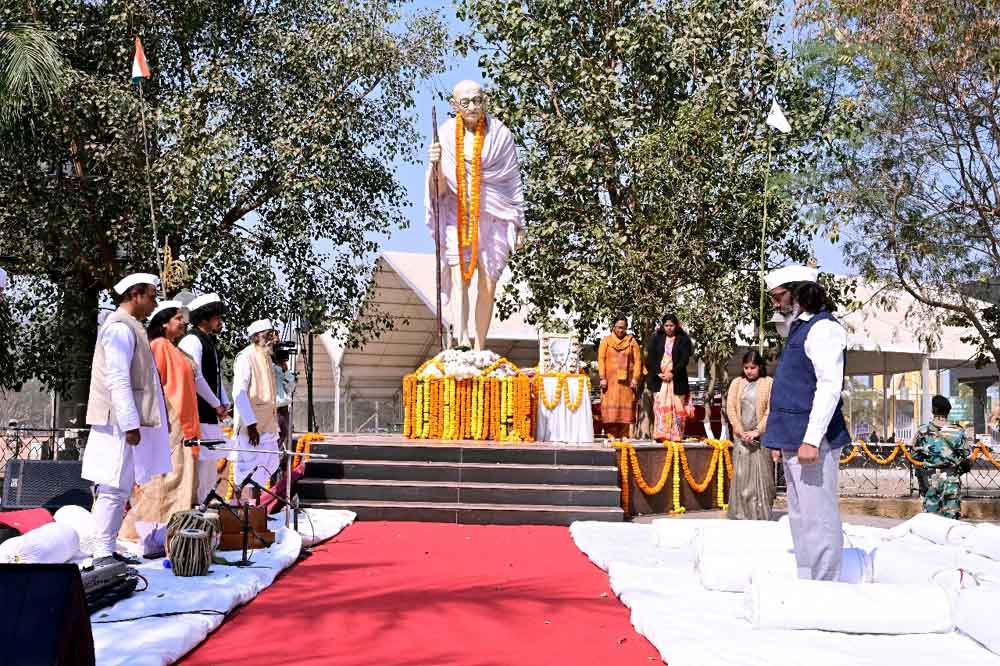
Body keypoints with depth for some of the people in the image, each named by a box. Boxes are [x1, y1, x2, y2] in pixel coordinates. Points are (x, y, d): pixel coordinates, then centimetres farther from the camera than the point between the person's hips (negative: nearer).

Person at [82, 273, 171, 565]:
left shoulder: (128, 327, 19)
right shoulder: (120, 328, -13)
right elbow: (118, 380, -20)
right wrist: (130, 424, -22)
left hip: (123, 422, 10)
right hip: (119, 422, -10)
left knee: (120, 490, 13)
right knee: (114, 489, -7)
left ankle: (107, 550, 20)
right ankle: (102, 554, -4)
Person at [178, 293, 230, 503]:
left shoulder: (211, 342, 17)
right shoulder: (192, 341, -12)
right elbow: (196, 379, -18)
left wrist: (224, 403, 10)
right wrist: (216, 404, -10)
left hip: (210, 415, 10)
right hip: (198, 414, -10)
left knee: (211, 460, 14)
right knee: (200, 461, -9)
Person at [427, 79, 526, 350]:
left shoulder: (500, 135, 0)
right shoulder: (446, 135, 1)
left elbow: (514, 183, 7)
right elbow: (440, 190, 0)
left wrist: (520, 225, 7)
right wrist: (435, 164, -20)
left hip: (493, 218, 0)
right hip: (457, 216, 0)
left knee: (487, 287, 0)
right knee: (459, 278, -18)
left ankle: (480, 350, 7)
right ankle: (461, 340, -29)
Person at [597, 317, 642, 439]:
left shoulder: (632, 342, 8)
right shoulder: (606, 341, 6)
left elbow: (637, 360, 4)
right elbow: (601, 359, 1)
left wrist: (635, 378, -5)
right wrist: (602, 378, -8)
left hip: (626, 380, 1)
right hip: (610, 380, -1)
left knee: (626, 406, -2)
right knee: (611, 406, -7)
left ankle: (624, 435, 2)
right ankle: (611, 435, -7)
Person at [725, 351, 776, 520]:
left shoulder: (769, 383, 1)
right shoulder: (737, 383, 9)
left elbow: (771, 411, -4)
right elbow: (730, 408, 4)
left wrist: (757, 431, -12)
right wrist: (741, 432, -7)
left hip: (761, 436, -2)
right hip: (741, 436, 2)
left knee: (761, 475, -3)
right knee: (740, 475, 1)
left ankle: (762, 516, 2)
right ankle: (740, 514, 5)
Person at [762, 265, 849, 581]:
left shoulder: (823, 329, -10)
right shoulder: (799, 329, 19)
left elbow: (829, 386, -19)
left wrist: (811, 439, -24)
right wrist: (781, 438, 21)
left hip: (811, 442, -10)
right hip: (794, 440, 10)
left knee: (818, 517, -7)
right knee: (801, 517, 14)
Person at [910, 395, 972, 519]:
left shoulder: (923, 431, -3)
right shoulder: (958, 431, -4)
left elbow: (914, 454, 3)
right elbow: (967, 456, -1)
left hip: (930, 478, 1)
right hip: (951, 479, -1)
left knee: (930, 514, 7)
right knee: (951, 516, 2)